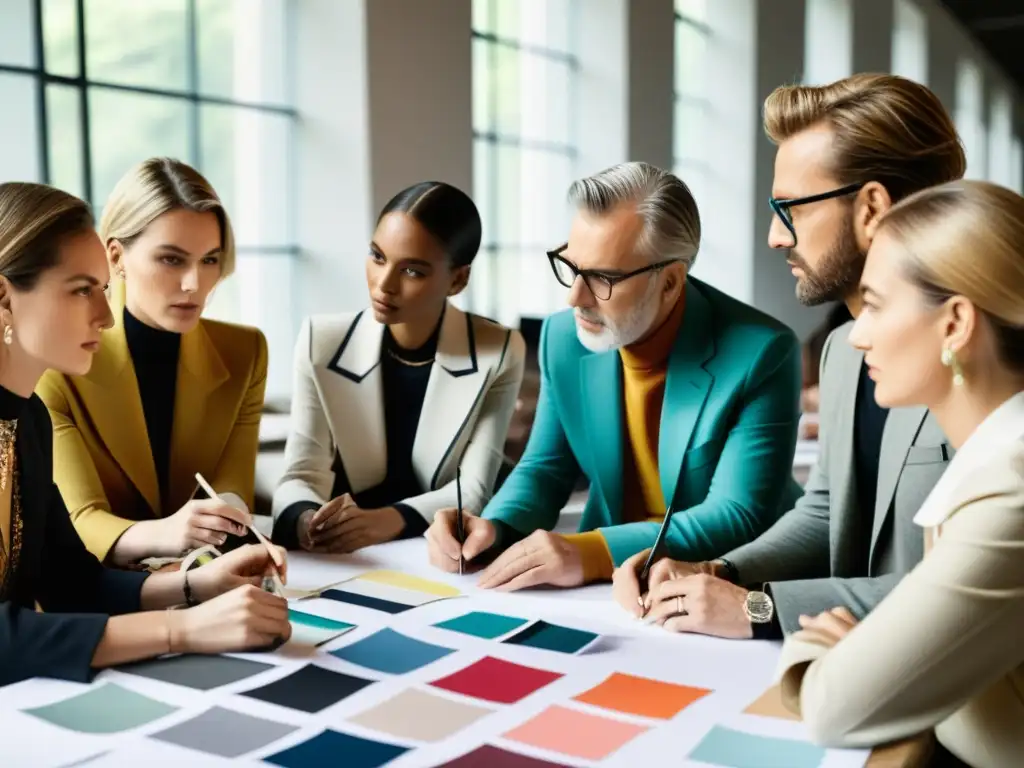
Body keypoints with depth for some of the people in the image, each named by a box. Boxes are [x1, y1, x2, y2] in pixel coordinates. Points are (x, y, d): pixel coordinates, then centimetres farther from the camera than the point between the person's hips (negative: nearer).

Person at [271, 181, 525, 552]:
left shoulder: (499, 354, -7)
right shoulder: (321, 341, -3)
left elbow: (473, 490, -11)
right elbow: (302, 475, -7)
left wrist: (391, 520, -30)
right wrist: (306, 520, -31)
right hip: (342, 559, 1)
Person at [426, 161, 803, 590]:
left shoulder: (760, 354, -18)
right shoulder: (563, 339, -4)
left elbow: (740, 518, -21)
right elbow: (546, 467, 7)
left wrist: (592, 553, -32)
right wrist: (493, 527, -14)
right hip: (606, 585, 4)